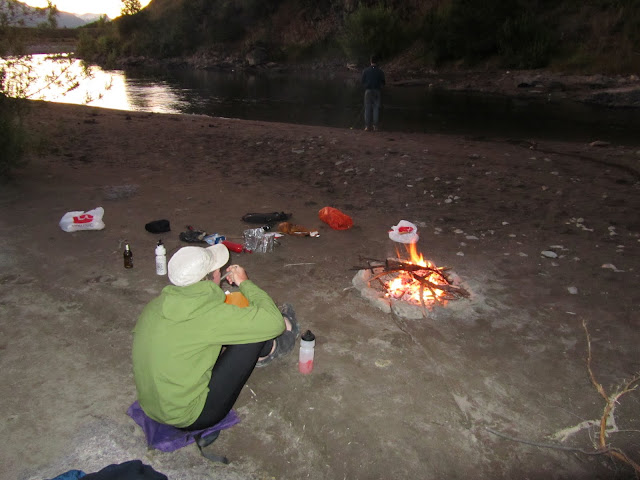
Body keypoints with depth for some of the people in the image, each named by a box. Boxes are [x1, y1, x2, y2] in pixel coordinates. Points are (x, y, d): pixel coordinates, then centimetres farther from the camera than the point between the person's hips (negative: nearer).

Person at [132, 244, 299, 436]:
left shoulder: (158, 304, -6)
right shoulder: (210, 313, -28)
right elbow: (274, 322, -21)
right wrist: (245, 283, -9)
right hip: (190, 418, -7)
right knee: (256, 331, -8)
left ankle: (263, 351, 34)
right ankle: (271, 349, 24)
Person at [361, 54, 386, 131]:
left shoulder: (365, 70, -1)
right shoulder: (380, 71, -1)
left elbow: (363, 82, 3)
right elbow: (383, 83, 3)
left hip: (368, 91, 0)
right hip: (377, 91, 0)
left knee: (367, 108, 3)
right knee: (376, 108, 5)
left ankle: (367, 126, 0)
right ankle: (375, 125, 2)